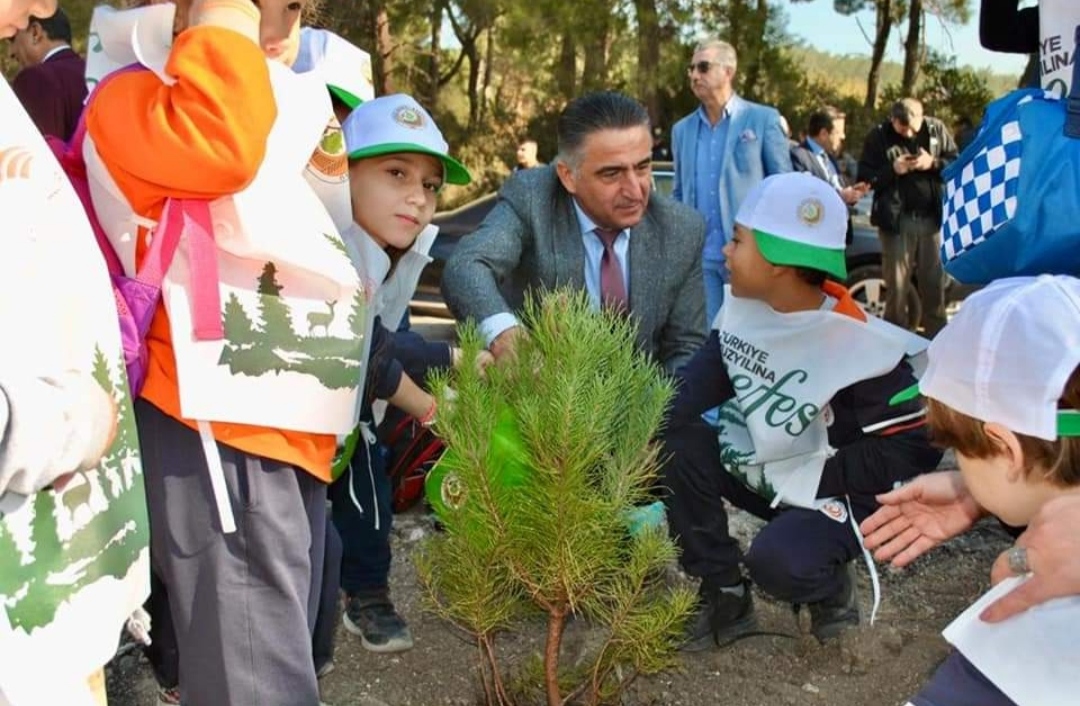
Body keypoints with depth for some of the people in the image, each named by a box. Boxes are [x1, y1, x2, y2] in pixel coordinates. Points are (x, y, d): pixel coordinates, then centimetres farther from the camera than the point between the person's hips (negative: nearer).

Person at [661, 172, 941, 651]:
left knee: (778, 562, -34)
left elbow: (916, 447, -23)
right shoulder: (740, 308, -6)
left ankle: (830, 586, 6)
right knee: (678, 437, -19)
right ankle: (722, 597, -4)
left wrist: (806, 482, -23)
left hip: (833, 491, -6)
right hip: (760, 470, 7)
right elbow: (691, 392, -5)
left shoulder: (858, 343, -24)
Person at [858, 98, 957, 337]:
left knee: (934, 282, 8)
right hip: (896, 219, -2)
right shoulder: (878, 137, -4)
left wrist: (934, 164, -14)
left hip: (932, 217, 2)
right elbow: (864, 178, -5)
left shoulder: (936, 129, 2)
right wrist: (892, 170, -19)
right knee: (897, 284, 3)